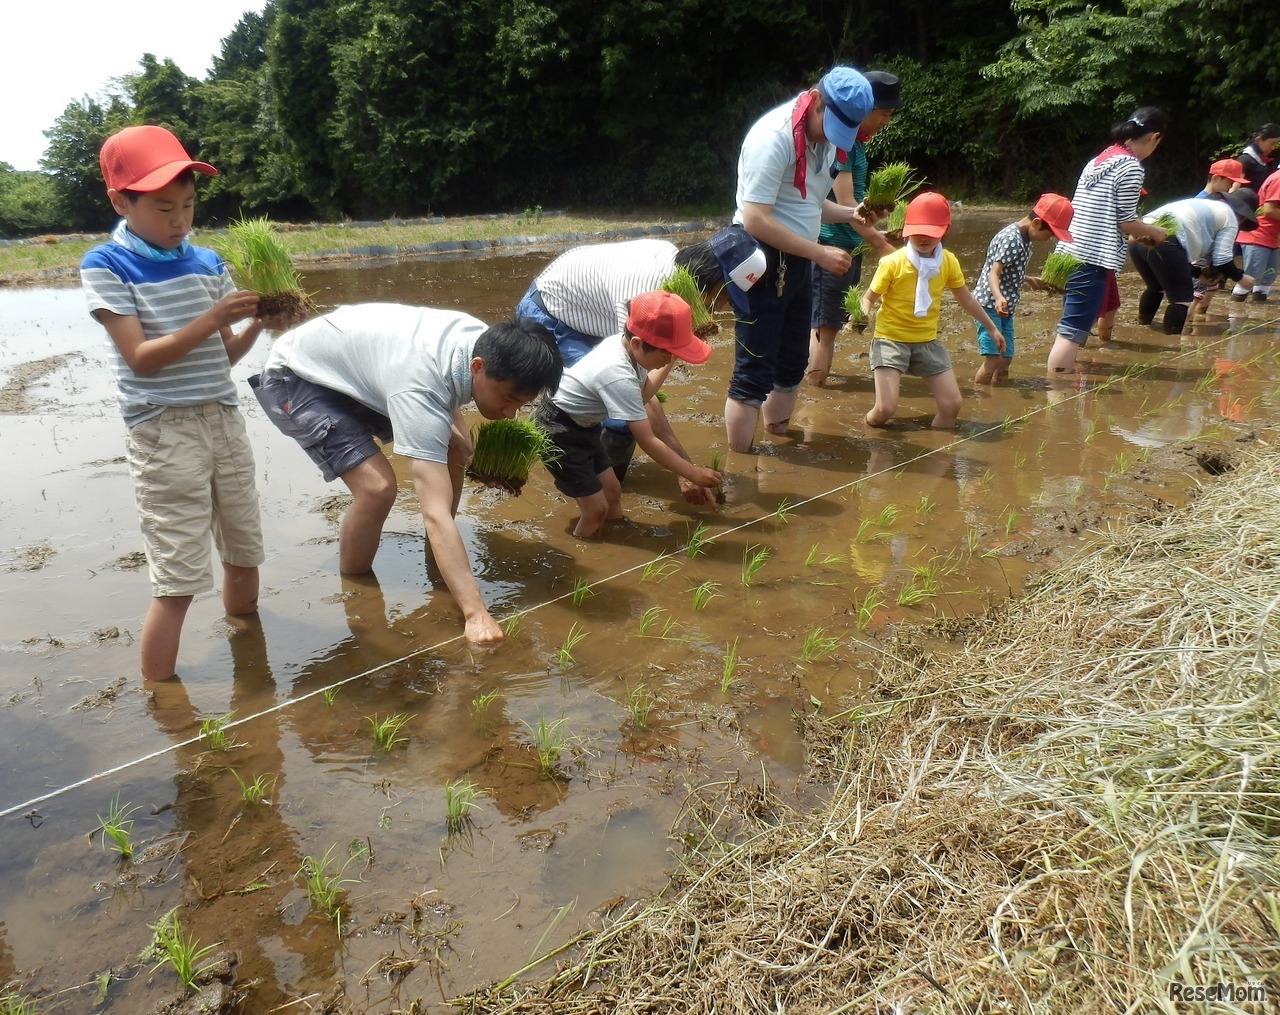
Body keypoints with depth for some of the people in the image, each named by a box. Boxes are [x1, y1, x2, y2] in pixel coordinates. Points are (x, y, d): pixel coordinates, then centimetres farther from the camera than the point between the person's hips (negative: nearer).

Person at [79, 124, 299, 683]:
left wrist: (257, 325, -9)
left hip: (224, 420, 6)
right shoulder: (105, 267, -6)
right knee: (178, 578, -7)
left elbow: (223, 355, 10)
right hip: (164, 432, -5)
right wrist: (213, 317, -21)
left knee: (243, 553, 14)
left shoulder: (207, 263, 8)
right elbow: (140, 357, -14)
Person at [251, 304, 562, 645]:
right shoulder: (421, 390, -42)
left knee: (455, 451, 3)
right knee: (377, 487, -26)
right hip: (294, 379, -8)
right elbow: (436, 512, -47)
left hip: (357, 365, 8)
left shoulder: (487, 342, -17)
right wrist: (476, 614, -51)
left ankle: (437, 556, 22)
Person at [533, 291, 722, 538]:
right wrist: (694, 473, -22)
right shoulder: (619, 377, -34)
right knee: (596, 507, -4)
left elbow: (641, 394, 9)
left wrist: (669, 361, 2)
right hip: (557, 431, -9)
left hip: (580, 425, 9)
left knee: (612, 490, 14)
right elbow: (647, 442, -28)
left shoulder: (623, 343, -9)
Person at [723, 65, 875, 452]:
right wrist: (820, 253, -22)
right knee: (754, 373, -7)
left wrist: (850, 214, 2)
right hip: (762, 259, -9)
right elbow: (755, 220, -24)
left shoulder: (825, 136, 9)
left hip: (796, 260, 9)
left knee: (792, 362, 18)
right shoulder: (775, 137, -19)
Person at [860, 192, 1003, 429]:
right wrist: (864, 315, -31)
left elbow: (966, 300, 13)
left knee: (952, 404, -2)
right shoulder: (893, 263, -14)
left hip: (927, 341, 5)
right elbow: (869, 297, -7)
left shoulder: (948, 262, -1)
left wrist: (991, 328, 20)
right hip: (891, 339, -4)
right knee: (885, 409, -16)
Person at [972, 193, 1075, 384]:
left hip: (1005, 308, 10)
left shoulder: (1025, 239, 11)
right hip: (990, 305, -10)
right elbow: (993, 273, -28)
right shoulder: (1011, 239, -18)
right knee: (993, 358, -16)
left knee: (1006, 358, 11)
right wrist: (999, 297, -46)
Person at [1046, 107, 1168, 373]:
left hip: (1071, 251, 9)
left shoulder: (1100, 159, 18)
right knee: (1072, 330, -9)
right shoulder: (1131, 166, -7)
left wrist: (1133, 235, 27)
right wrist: (1154, 232, 10)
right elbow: (1126, 221, -8)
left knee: (1071, 326, 17)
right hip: (1092, 259, -9)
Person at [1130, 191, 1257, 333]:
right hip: (1164, 242, -9)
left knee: (1156, 288, 31)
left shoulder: (1205, 205, 38)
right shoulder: (1230, 218, 15)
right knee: (1183, 299, -1)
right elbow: (1221, 259, 6)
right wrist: (1240, 277, 21)